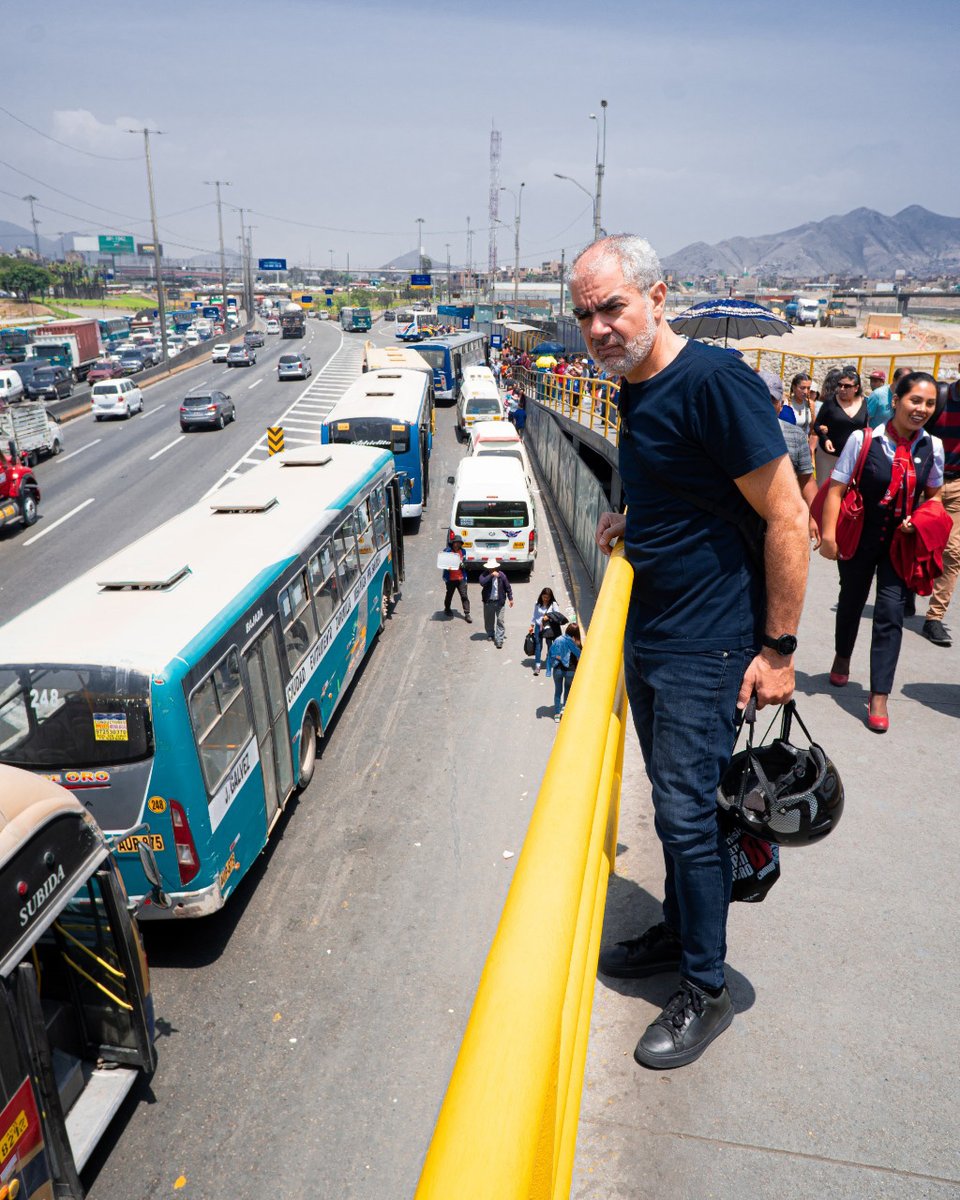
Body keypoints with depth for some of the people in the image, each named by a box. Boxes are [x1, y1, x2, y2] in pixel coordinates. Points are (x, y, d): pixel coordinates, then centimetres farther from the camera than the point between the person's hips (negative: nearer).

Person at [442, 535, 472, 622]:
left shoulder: (463, 551, 2)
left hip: (461, 578, 2)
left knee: (464, 596, -2)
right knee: (449, 595, 17)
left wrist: (462, 565, -12)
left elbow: (464, 563, 11)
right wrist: (447, 567, -22)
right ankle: (447, 608, 42)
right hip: (450, 578, -2)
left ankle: (467, 614, 2)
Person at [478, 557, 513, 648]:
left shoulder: (501, 575, -3)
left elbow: (507, 587, 5)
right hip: (488, 602, 1)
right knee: (488, 620, 16)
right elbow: (482, 582, -27)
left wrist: (510, 598, 4)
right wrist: (491, 575, -29)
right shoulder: (484, 575, -5)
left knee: (500, 621, -4)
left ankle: (499, 640, -2)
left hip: (499, 602, -1)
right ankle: (490, 634, 40)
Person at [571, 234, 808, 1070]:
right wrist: (634, 524, 9)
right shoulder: (637, 389, 8)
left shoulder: (714, 381, -19)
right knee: (674, 802, 20)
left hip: (706, 648, -8)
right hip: (647, 636, 8)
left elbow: (788, 521, -19)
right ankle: (679, 931, 40)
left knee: (689, 813, 2)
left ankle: (706, 991, 22)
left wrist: (778, 649, -17)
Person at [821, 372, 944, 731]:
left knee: (891, 611, -5)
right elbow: (836, 488, -12)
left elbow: (934, 495, 11)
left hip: (901, 543, 1)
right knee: (851, 600, 18)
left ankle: (879, 697, 1)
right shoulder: (864, 439, -13)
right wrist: (829, 533, -17)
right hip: (860, 538, -1)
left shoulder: (933, 447, -2)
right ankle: (842, 658, 46)